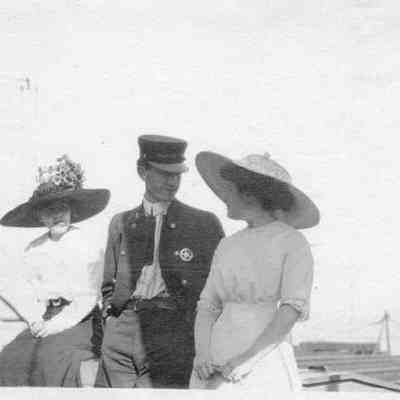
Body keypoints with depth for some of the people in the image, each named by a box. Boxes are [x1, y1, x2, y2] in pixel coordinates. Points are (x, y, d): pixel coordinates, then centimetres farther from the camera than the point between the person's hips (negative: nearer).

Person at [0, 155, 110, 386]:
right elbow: (21, 289, 10)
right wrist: (35, 320, -7)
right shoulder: (34, 249, 13)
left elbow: (89, 296, -6)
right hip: (44, 319, 5)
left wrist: (58, 323, -12)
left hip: (78, 320, -4)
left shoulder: (84, 244, -1)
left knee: (50, 358, -30)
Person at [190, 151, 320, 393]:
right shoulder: (228, 247, 14)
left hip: (264, 365, -5)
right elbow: (208, 307, 9)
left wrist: (242, 359, -19)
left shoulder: (293, 242, -3)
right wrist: (202, 356, -9)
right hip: (217, 369, 5)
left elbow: (293, 311, -13)